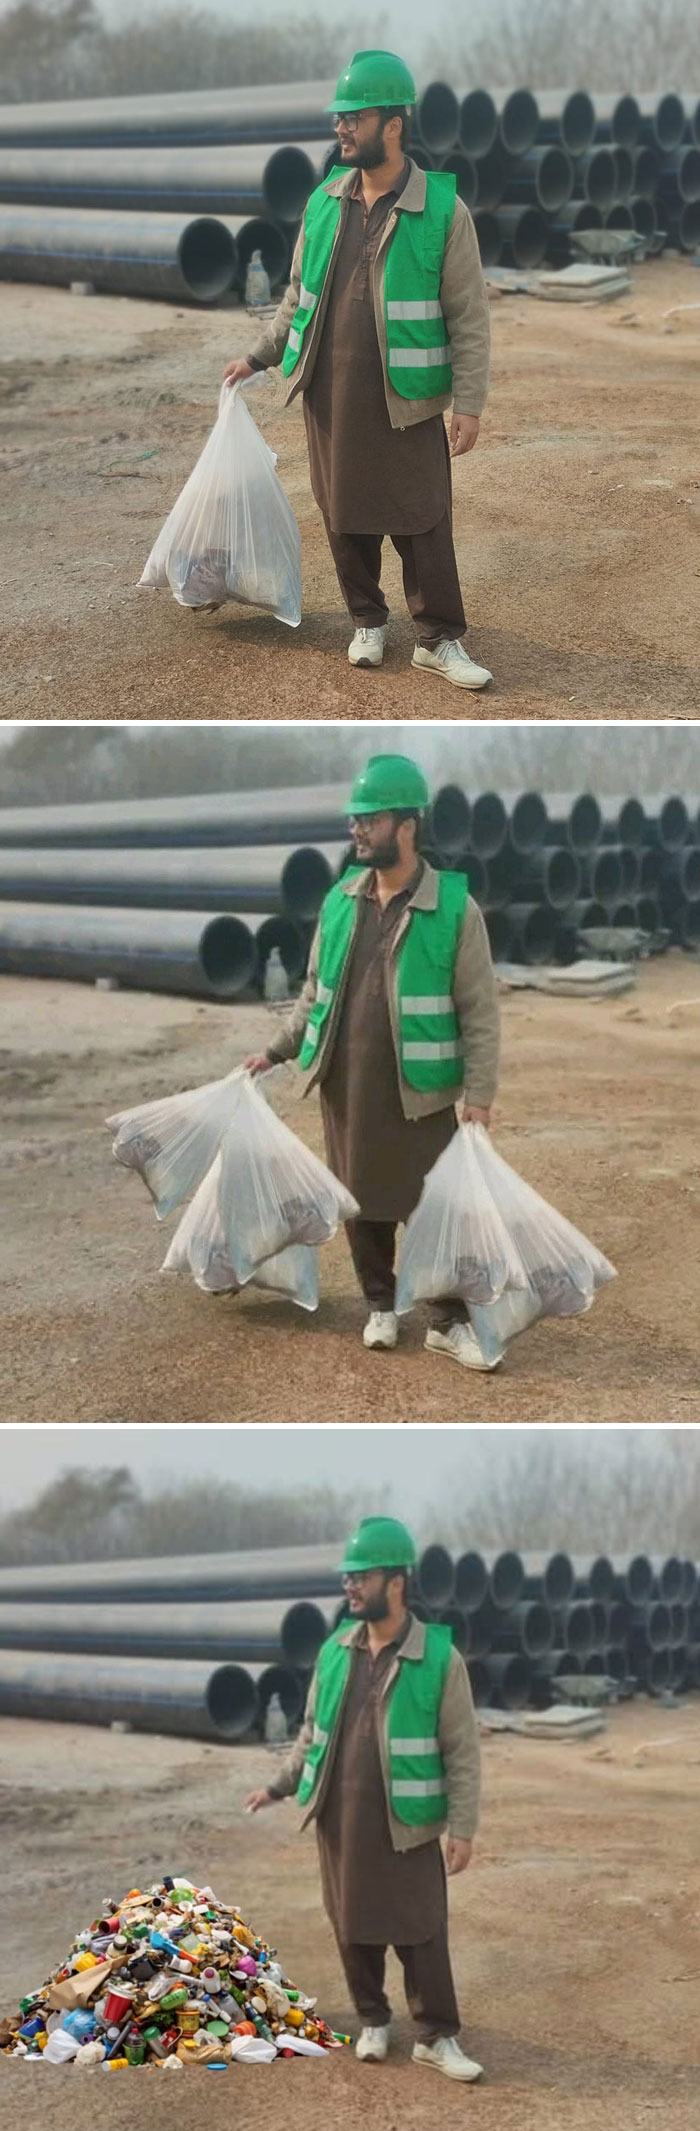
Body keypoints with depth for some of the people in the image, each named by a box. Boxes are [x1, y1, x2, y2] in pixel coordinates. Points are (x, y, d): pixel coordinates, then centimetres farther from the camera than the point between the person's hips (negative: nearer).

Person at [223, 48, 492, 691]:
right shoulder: (324, 203, 6)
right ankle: (369, 621, 26)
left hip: (406, 401, -4)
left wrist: (469, 403, -11)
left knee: (422, 523, -1)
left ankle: (439, 640, 7)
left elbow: (470, 316, -7)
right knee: (345, 518, 11)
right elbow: (298, 295, 19)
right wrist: (261, 355, 17)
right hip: (330, 397, 4)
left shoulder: (443, 210, -8)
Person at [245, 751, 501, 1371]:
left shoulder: (455, 908, -10)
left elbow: (480, 1010, -8)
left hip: (419, 1091, -4)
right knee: (363, 1201, 13)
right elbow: (315, 991, 16)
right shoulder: (340, 901, 4)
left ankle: (450, 1321, 11)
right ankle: (381, 1305, 28)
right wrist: (278, 1050, 11)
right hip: (346, 1086, 4)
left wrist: (480, 1094, -13)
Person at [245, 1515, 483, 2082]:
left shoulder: (439, 1658, -10)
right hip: (340, 1820, 4)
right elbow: (312, 1730, 17)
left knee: (420, 1931, -1)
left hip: (405, 1824, -4)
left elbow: (463, 1751, -8)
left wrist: (463, 1828, -12)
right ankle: (374, 2021, 26)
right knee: (354, 1926, 10)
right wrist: (280, 1785, 12)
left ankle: (437, 2037, 8)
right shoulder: (336, 1651, 4)